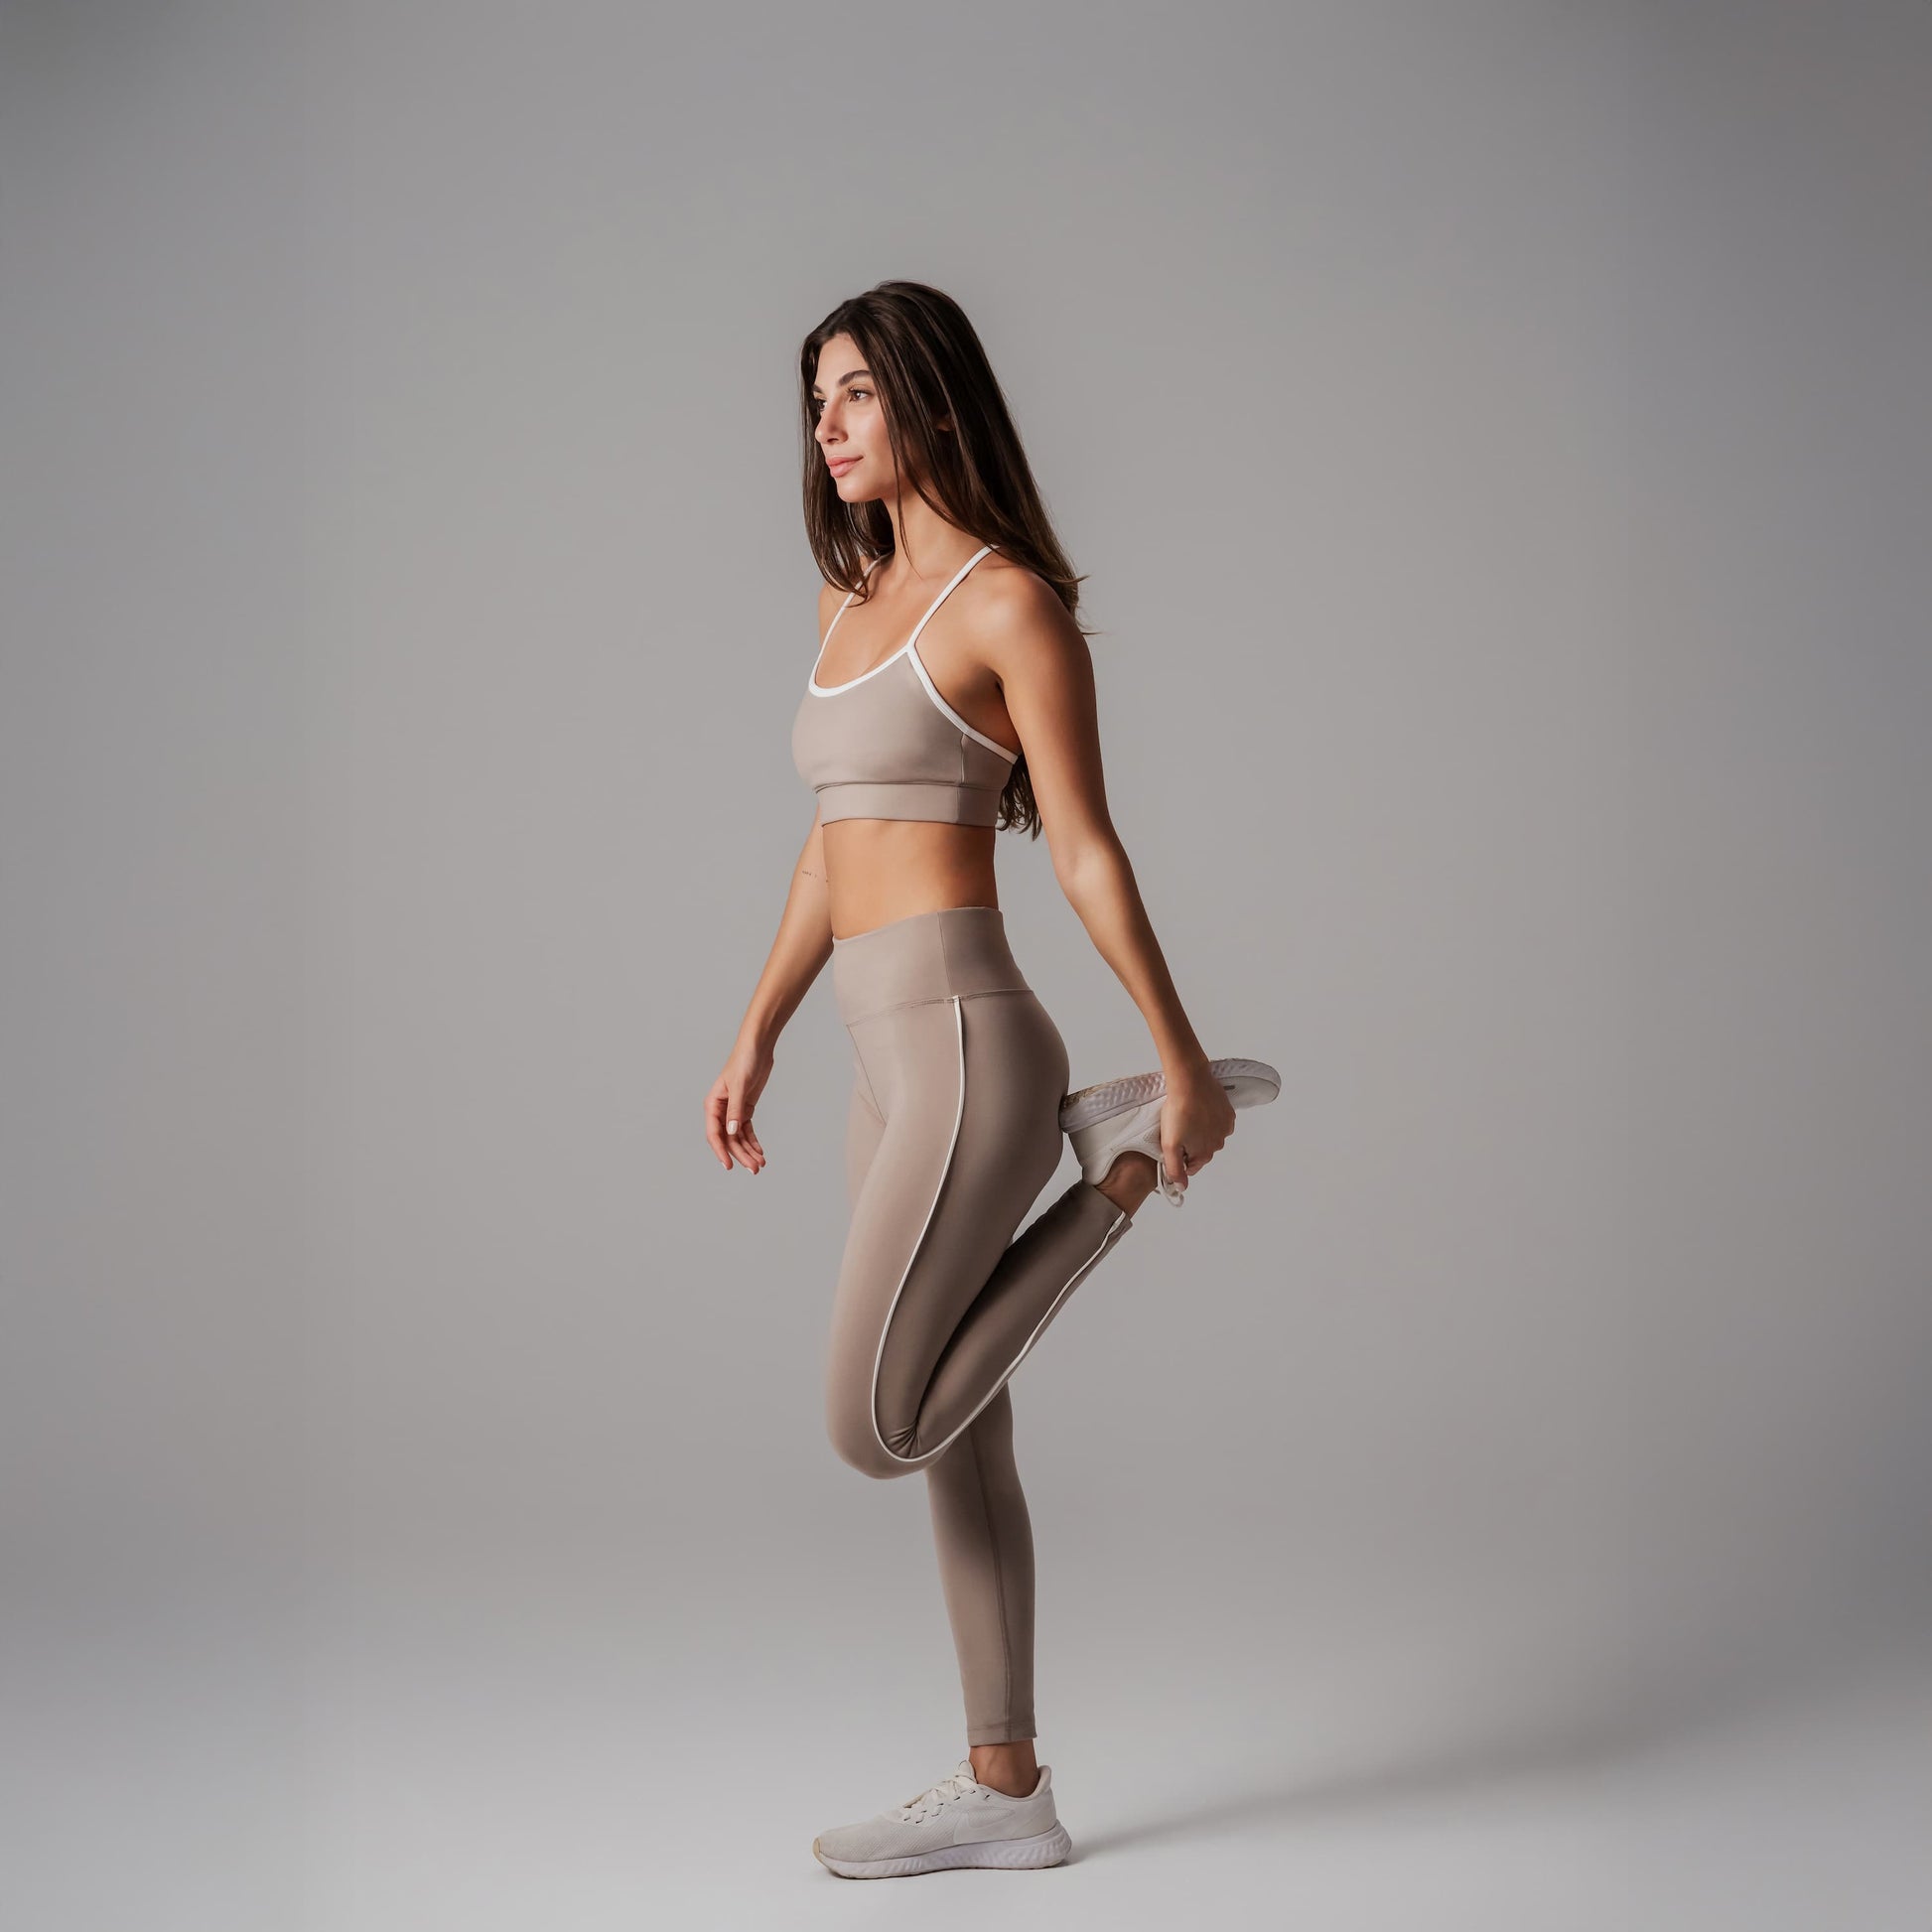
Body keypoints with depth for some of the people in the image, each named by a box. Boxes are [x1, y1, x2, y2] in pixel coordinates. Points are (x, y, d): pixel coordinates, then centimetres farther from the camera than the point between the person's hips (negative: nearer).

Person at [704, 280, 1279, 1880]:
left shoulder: (1010, 603, -8)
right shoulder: (856, 605, 16)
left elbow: (1087, 849, -10)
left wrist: (1184, 1064, -7)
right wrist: (756, 1039, 20)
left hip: (966, 1051, -8)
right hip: (893, 1068, 8)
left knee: (876, 1429, -6)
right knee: (957, 1444, 11)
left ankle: (1125, 1159, 7)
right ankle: (1005, 1790, 21)